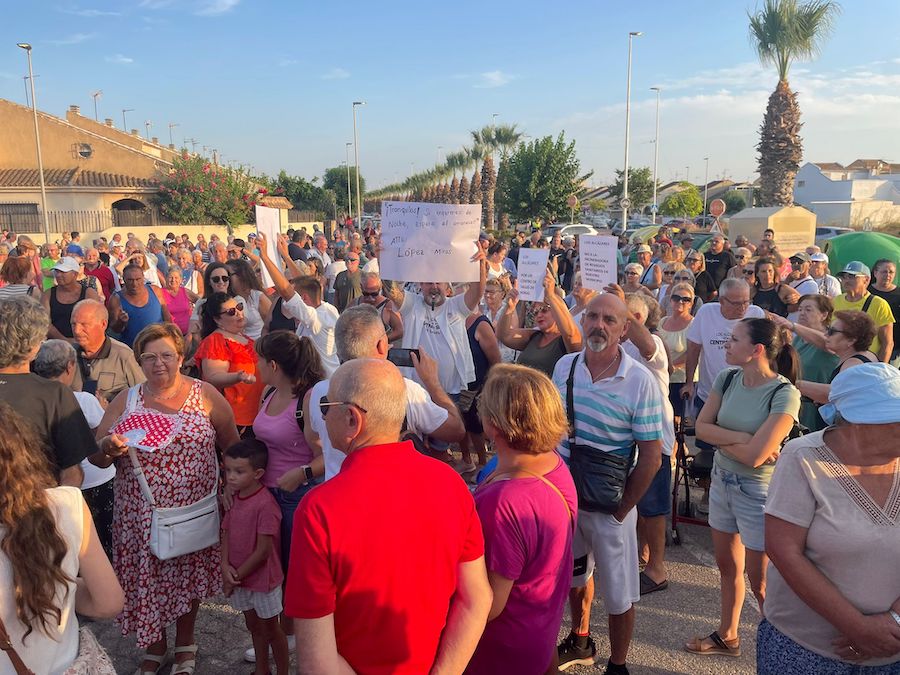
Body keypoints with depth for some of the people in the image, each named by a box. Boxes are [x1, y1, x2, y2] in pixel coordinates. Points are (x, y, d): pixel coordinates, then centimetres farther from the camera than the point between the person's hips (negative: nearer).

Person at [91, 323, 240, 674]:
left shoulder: (205, 395, -3)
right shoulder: (125, 401, 1)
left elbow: (231, 444, 4)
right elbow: (96, 458, 1)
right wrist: (108, 447, -21)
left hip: (193, 510, -1)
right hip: (141, 514, 1)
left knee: (188, 575, 11)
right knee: (146, 577, 8)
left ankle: (185, 642, 38)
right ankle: (154, 647, 35)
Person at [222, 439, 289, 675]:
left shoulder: (265, 504, -26)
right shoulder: (235, 498, -2)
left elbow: (263, 550, -23)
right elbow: (226, 534, 3)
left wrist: (237, 575, -14)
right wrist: (226, 567, -12)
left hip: (263, 578, -7)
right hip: (240, 578, 7)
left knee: (271, 629, 11)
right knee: (254, 626, 23)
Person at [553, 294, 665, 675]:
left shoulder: (640, 382, -17)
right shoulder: (564, 367, -3)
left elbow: (650, 457, -14)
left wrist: (621, 510, -12)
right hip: (563, 495, 5)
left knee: (618, 592, 11)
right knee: (574, 575, 24)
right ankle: (580, 642, 48)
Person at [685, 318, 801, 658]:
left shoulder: (784, 394, -22)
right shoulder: (727, 378, -4)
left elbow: (754, 456, -26)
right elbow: (701, 427, -5)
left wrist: (720, 436, -13)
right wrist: (741, 437, -18)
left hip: (758, 490, -6)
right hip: (721, 479, 6)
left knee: (760, 582, 7)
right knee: (727, 566, 21)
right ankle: (727, 636, 40)